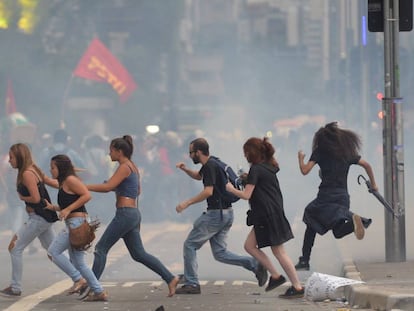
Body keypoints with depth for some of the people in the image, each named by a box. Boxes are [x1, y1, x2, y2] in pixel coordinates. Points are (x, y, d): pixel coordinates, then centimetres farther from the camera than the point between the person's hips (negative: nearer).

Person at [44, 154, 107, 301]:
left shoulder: (70, 180, -9)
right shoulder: (63, 184, 21)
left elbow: (86, 195, -19)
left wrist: (67, 209, -19)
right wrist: (53, 207, 10)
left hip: (76, 222, -10)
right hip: (73, 224, 10)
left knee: (53, 251, -10)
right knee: (78, 262, 9)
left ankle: (79, 280, -9)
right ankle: (99, 292, 8)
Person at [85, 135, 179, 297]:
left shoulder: (124, 167, -11)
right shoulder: (133, 167, 17)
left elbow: (107, 187, -21)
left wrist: (86, 187, -14)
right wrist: (116, 188, 22)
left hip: (125, 214, -9)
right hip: (134, 213, 9)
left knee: (101, 248, -4)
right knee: (139, 254, 10)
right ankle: (170, 279, 6)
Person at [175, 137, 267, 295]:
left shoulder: (210, 166, -16)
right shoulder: (210, 164, 15)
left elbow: (208, 191, -27)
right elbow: (198, 176, 37)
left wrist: (187, 203, -22)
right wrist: (185, 169, 18)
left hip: (216, 214, -10)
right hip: (226, 214, 10)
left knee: (190, 245, 1)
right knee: (219, 253, 10)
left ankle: (191, 284, 2)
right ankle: (254, 264, -3)